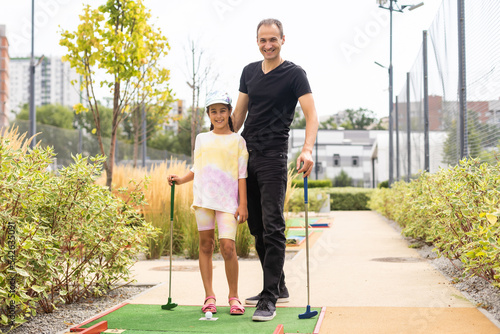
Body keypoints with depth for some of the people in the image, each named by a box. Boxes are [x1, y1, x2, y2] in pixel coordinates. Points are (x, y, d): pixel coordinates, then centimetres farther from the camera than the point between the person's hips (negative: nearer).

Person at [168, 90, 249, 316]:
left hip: (228, 200, -3)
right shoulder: (201, 139, 15)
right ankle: (209, 296, 12)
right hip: (204, 198, 3)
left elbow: (242, 174, 3)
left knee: (228, 245, -12)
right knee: (205, 244, 4)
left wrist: (243, 204, -3)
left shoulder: (237, 141, 6)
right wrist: (181, 180, 6)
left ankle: (234, 296, 3)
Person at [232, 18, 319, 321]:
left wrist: (308, 150, -28)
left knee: (272, 226, -12)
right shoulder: (250, 71, 16)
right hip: (246, 155, 7)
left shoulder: (294, 73, -3)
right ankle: (278, 287, 23)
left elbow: (311, 114, -13)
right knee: (257, 227, 10)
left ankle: (269, 299, -9)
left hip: (273, 157, -7)